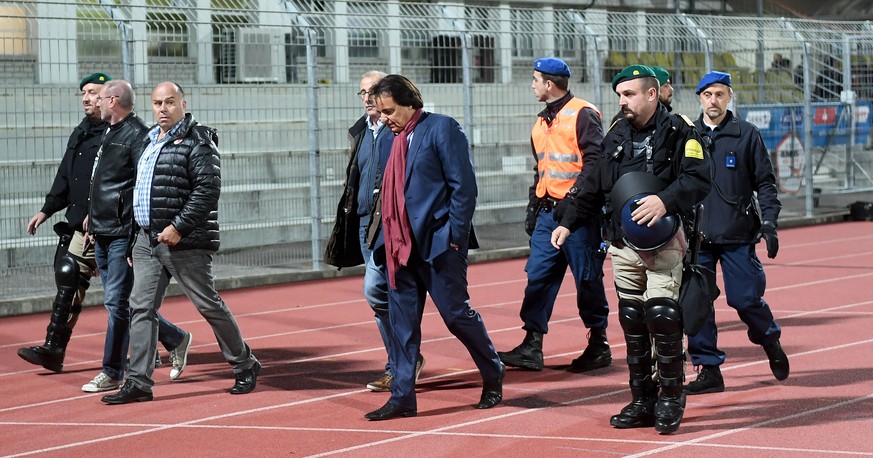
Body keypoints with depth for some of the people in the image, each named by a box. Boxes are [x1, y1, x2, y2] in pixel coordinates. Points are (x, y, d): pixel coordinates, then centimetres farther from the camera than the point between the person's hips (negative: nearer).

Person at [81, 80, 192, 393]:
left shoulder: (137, 135, -12)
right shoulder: (110, 134, 19)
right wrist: (93, 218, 23)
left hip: (124, 235, -10)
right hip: (103, 234, 10)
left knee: (117, 302, -6)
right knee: (118, 302, 13)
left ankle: (112, 373, 0)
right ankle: (176, 339, 24)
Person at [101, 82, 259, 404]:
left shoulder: (197, 141, -9)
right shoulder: (149, 142, 17)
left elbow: (208, 190, -18)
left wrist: (179, 226, -22)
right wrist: (134, 239, 20)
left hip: (183, 243, -8)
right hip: (146, 240, 8)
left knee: (208, 305, 0)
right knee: (141, 308, 1)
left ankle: (245, 366, 16)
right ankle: (138, 383, 3)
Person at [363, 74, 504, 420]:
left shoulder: (441, 129, -8)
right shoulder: (398, 139, 15)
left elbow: (464, 185, -13)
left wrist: (455, 236, -16)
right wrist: (388, 240, 12)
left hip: (437, 244, -7)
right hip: (402, 246, 8)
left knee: (456, 314, 0)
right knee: (402, 321, 5)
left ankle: (493, 377, 21)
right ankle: (402, 397, 8)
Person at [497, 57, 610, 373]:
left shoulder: (583, 115, -8)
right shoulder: (542, 122, 18)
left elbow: (595, 161, -15)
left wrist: (573, 198, -21)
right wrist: (533, 208, 20)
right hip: (548, 212, 8)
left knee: (587, 279, 0)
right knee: (538, 276, 1)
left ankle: (599, 344, 11)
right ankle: (532, 346, 2)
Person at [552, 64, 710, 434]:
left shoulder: (679, 131, -4)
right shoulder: (616, 135, 14)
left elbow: (699, 179, -13)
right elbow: (594, 183, 21)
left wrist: (666, 200, -27)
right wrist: (569, 222, 16)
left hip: (663, 242, -6)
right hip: (623, 244, 6)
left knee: (661, 316, -15)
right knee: (632, 322, 6)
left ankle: (670, 397, -1)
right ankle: (642, 402, 14)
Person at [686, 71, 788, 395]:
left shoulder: (747, 135, 4)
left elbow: (765, 182, 4)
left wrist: (768, 223, -6)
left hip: (738, 235, -2)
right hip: (696, 235, 2)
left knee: (745, 298, -3)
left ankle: (771, 342, 27)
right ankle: (708, 370, 6)